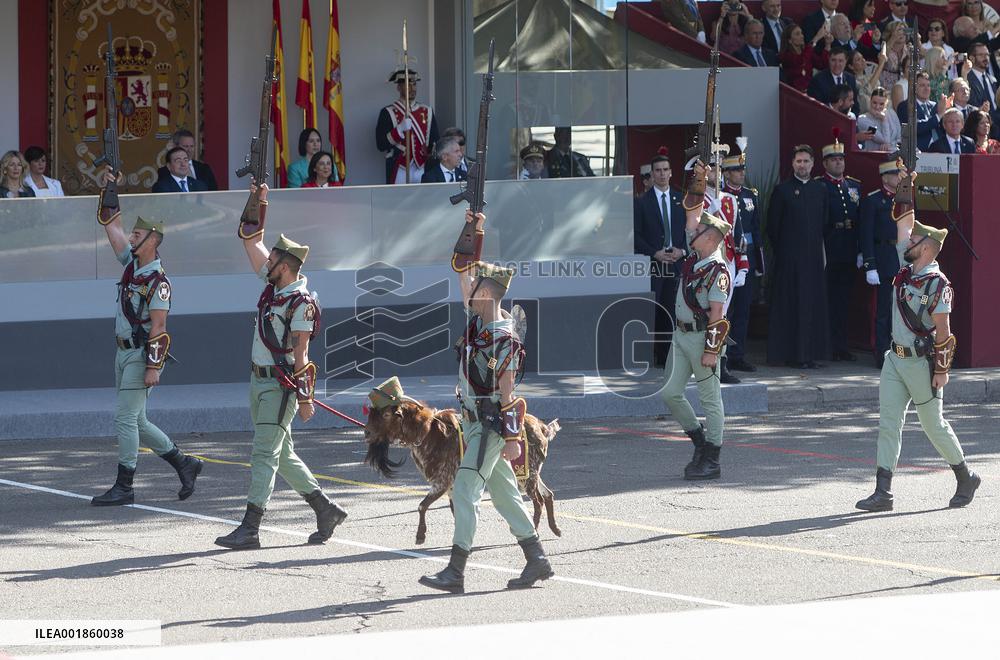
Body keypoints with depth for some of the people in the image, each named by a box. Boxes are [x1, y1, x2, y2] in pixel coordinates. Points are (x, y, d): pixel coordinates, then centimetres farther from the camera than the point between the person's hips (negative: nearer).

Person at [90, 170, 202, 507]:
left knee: (125, 419, -9)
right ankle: (184, 464, 23)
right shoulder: (131, 262, 9)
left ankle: (124, 487, -6)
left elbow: (158, 327, -18)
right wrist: (109, 190, 9)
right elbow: (111, 224, 17)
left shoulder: (158, 281, -15)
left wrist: (153, 367, -22)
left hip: (142, 355, -9)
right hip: (123, 352, 9)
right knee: (135, 421, 12)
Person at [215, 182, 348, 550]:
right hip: (258, 381, 9)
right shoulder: (274, 284, 7)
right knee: (282, 454, 14)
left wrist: (304, 398, -16)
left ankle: (249, 529, -14)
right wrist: (259, 204, 7)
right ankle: (326, 511, 23)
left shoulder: (301, 303, -16)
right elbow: (252, 240, 16)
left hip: (281, 385, -9)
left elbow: (301, 353, -17)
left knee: (265, 454, -11)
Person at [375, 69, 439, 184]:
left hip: (423, 171, 4)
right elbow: (381, 145, -7)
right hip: (399, 172, -4)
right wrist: (400, 129, -19)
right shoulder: (388, 113, 0)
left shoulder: (427, 112, 12)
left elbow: (435, 141, 14)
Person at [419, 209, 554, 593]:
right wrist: (475, 233, 6)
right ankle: (537, 561, 17)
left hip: (491, 425, -9)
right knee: (503, 492, 12)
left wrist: (512, 437, -17)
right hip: (473, 422, 9)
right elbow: (465, 270, 14)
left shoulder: (504, 339, -18)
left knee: (465, 490, -12)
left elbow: (508, 392, -18)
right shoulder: (477, 320, 5)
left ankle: (455, 572, -14)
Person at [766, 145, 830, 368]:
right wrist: (780, 250, -1)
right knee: (790, 305, -4)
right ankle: (791, 353, -2)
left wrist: (818, 247, 10)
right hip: (789, 257, -4)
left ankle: (810, 353, 8)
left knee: (813, 305, 4)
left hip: (814, 256, 4)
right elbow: (772, 225, 0)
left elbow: (823, 223, 16)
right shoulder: (782, 190, -1)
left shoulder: (820, 190, 12)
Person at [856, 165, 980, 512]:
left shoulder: (937, 284, -15)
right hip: (895, 359, 7)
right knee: (888, 424, -1)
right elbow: (904, 222, 12)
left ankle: (965, 478, 23)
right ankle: (883, 492, -4)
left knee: (934, 425, 4)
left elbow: (943, 330, -15)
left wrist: (941, 368, -16)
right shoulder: (907, 268, 6)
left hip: (921, 362, -7)